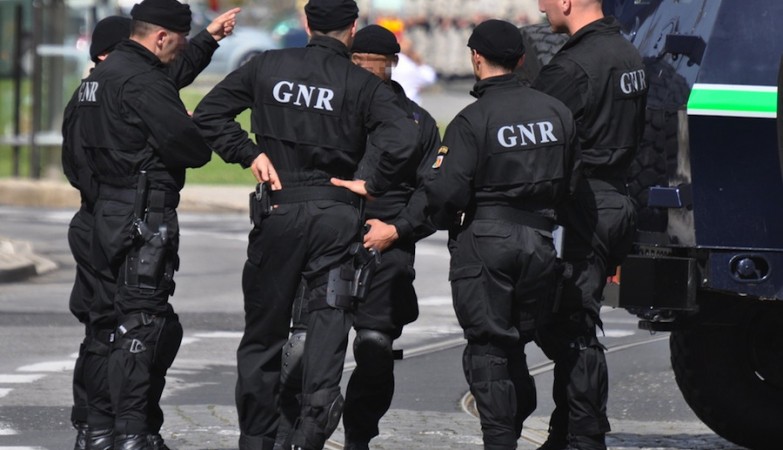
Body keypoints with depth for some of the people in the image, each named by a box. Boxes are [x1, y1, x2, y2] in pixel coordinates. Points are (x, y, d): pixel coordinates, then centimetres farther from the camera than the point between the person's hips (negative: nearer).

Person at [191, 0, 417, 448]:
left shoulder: (268, 67, 3)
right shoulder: (363, 84, -5)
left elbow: (209, 113, 4)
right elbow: (402, 139, -19)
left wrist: (250, 153, 4)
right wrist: (373, 184, -7)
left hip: (278, 210, 2)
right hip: (336, 217, -2)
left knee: (264, 331, 12)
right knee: (329, 322, -2)